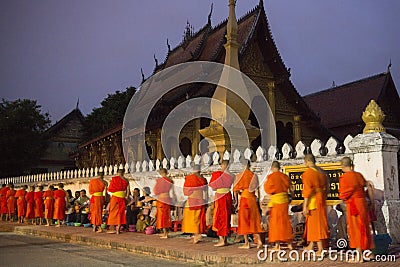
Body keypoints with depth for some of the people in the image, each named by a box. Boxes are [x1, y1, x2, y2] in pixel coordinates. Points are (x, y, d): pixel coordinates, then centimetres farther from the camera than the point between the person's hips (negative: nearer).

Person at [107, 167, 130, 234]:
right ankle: (118, 228, 5)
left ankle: (113, 229, 3)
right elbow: (128, 191, 4)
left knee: (113, 212, 6)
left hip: (115, 197, -2)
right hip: (122, 198, 2)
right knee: (121, 212, 8)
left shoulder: (114, 179, -5)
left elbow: (109, 189, -4)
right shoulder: (126, 180, 3)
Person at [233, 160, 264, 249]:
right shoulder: (254, 175, 5)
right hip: (253, 199, 4)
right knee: (254, 219, 11)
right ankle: (259, 240, 7)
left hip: (244, 199, -4)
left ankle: (246, 243, 3)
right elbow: (256, 188, 6)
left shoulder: (240, 175, -7)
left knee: (244, 220, 2)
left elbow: (236, 189, -7)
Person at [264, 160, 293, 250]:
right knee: (285, 220, 13)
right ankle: (289, 243, 17)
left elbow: (267, 189, -7)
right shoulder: (285, 176, 4)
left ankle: (277, 245, 2)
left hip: (275, 200, -4)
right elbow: (288, 187, 10)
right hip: (285, 200, 5)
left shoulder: (271, 177, -10)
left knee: (275, 221, 2)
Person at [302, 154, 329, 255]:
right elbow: (325, 188, 13)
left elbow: (307, 190, -18)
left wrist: (305, 206, -15)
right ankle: (311, 245, 29)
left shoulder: (307, 173, -15)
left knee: (315, 223, -1)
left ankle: (320, 249, 0)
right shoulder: (322, 172, 8)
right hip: (321, 200, 8)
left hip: (313, 201, -8)